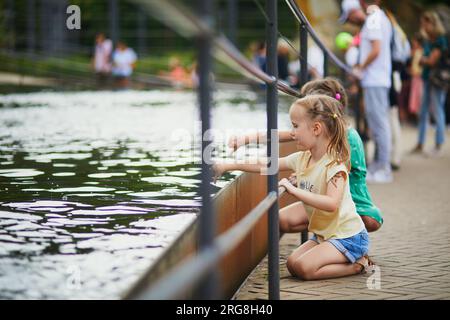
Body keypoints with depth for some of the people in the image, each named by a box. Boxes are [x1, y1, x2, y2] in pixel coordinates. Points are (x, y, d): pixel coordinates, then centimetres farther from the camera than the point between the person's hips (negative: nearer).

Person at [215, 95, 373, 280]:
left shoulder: (334, 164, -23)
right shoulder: (302, 158, 2)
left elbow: (331, 204, -35)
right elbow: (267, 166, 7)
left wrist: (294, 190, -35)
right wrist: (228, 166, 4)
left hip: (348, 236, -9)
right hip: (324, 234, 9)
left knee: (304, 268, -21)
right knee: (293, 264, 1)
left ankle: (357, 264, -3)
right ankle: (350, 258, 9)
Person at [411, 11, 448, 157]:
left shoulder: (441, 40, -11)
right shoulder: (427, 41, 13)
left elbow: (432, 61, -15)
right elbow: (423, 60, 11)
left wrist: (422, 59, 0)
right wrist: (424, 60, -8)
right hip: (426, 79, 8)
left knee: (438, 112, -2)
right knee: (423, 113, 9)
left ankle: (438, 146, 4)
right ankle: (420, 144, 15)